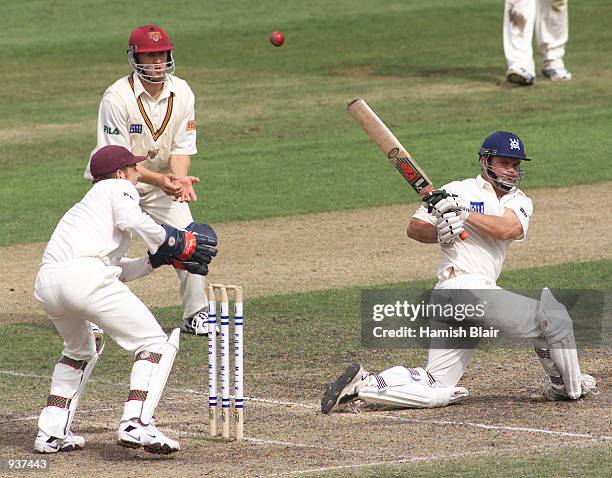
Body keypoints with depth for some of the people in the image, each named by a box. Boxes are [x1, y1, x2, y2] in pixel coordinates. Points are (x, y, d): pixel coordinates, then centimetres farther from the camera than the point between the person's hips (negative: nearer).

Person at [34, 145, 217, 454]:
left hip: (45, 283, 8)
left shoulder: (87, 204, 38)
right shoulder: (118, 187, 16)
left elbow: (118, 270, 33)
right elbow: (131, 219, -8)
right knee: (155, 344, -1)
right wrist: (178, 243, 2)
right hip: (85, 277, -8)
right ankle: (135, 424, -20)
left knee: (81, 349, 34)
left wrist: (162, 258, 26)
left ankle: (51, 433, 23)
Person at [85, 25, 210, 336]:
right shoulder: (117, 97, -23)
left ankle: (196, 315, 5)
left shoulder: (182, 93, -8)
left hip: (164, 183, 4)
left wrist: (179, 178, -28)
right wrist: (160, 180, -37)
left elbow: (182, 147, -6)